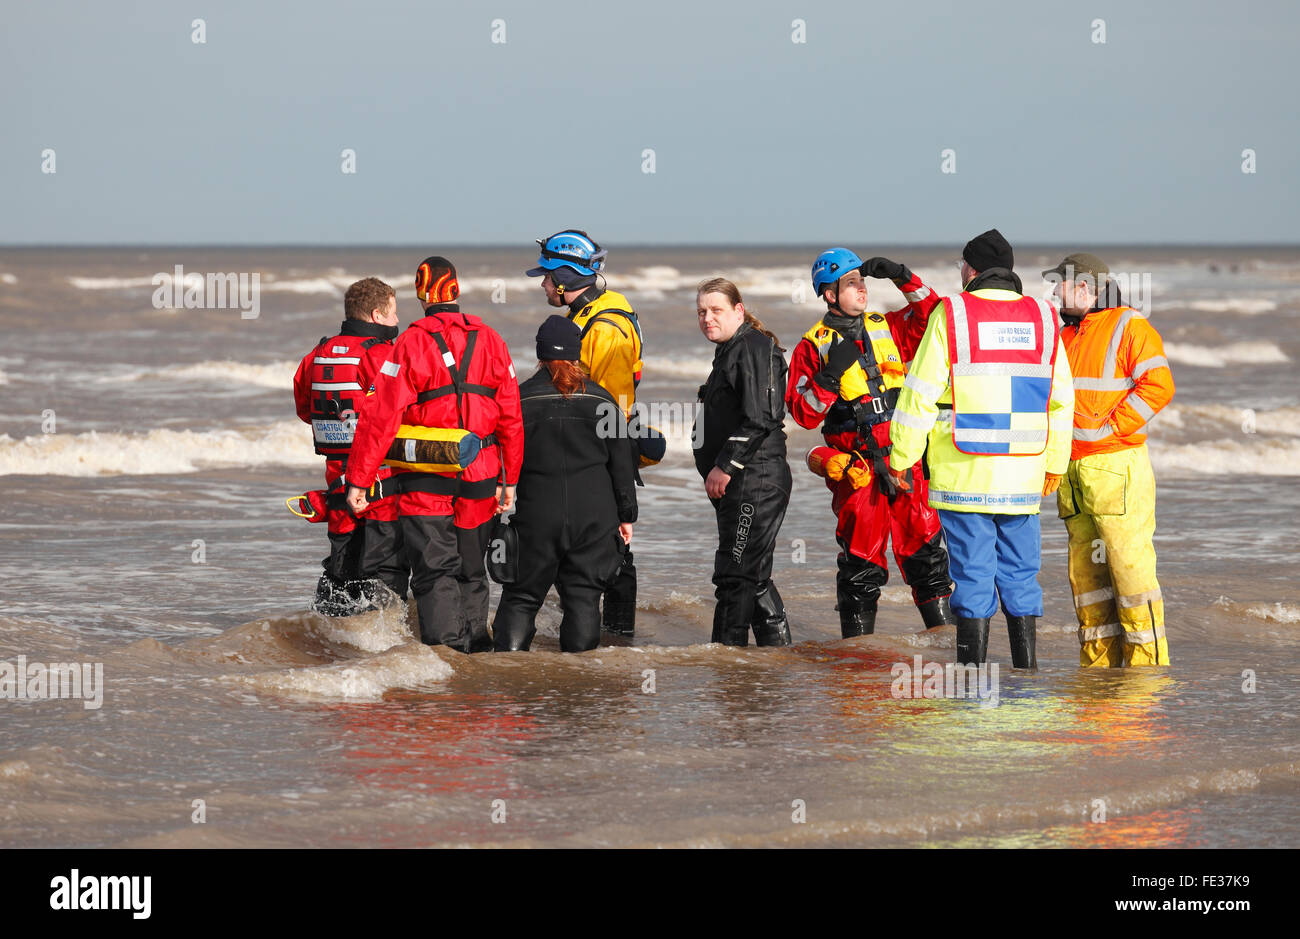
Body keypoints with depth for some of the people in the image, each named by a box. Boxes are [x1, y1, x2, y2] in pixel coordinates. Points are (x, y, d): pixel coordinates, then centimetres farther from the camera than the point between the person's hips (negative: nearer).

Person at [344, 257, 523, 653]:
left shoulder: (411, 344, -9)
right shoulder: (490, 341, 5)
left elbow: (380, 417, -11)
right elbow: (511, 417, 7)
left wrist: (358, 480, -8)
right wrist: (509, 479, 15)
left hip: (425, 479, -4)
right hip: (479, 479, 4)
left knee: (434, 570, -1)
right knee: (471, 570, 17)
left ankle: (444, 643, -10)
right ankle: (475, 643, 23)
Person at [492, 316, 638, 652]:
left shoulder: (521, 399, -3)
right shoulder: (601, 399, 3)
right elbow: (622, 464, 7)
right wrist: (626, 515, 15)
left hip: (536, 514, -1)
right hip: (594, 517, 1)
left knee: (521, 595, 5)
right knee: (583, 594, 7)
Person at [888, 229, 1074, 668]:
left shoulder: (951, 315, -6)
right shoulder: (1042, 319, 7)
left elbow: (920, 394, -6)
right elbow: (1060, 400, 12)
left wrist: (901, 458, 2)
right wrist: (1054, 464, 20)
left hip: (963, 475, -3)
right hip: (1022, 476, 3)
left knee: (972, 577, 0)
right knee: (1020, 577, 11)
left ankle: (972, 668, 1)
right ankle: (1026, 670, 12)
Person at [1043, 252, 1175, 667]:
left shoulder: (1130, 328, -5)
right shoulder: (1065, 335, 19)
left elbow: (1158, 386, -15)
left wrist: (1107, 429, -17)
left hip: (1115, 466, -8)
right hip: (1072, 470, 8)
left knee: (1130, 563, -11)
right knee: (1085, 567, 8)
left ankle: (1148, 660, -7)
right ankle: (1099, 663, 12)